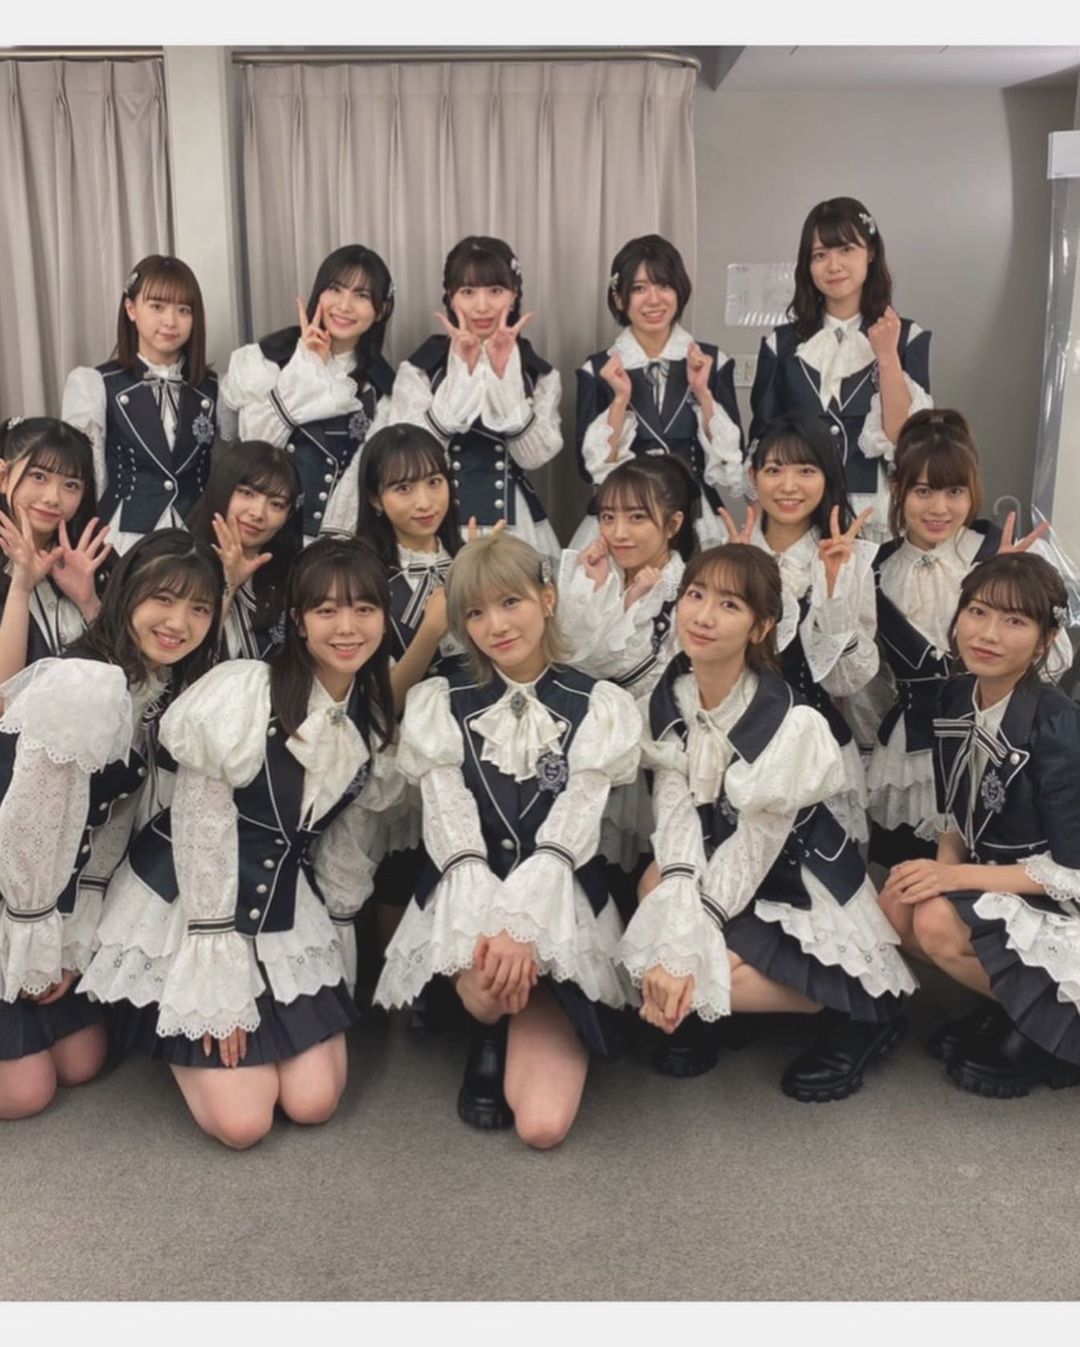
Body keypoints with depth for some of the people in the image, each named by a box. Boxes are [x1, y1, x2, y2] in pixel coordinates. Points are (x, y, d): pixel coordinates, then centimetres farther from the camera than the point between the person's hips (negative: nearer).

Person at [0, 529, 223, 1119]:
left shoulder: (170, 693, 0)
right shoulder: (85, 685, -29)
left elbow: (116, 819, 5)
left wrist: (76, 942, 3)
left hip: (52, 897, 8)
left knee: (82, 1063, 14)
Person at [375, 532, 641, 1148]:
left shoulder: (601, 708, -2)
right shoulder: (438, 705, 1)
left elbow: (565, 842, -12)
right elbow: (454, 841, -10)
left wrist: (521, 931, -28)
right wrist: (487, 930, -28)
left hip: (560, 910, 0)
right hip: (466, 904, 1)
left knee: (543, 1124, -15)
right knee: (487, 989, -35)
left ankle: (514, 1033, 19)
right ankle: (490, 1040, 4)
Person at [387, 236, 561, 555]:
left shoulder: (539, 373, 5)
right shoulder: (419, 368, 1)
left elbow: (535, 456, -8)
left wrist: (504, 372, -13)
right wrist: (461, 371, -14)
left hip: (515, 526, 1)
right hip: (440, 525, -1)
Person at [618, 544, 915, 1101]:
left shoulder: (789, 724, -26)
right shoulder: (668, 696, -8)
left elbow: (750, 854, -21)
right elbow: (675, 815, -15)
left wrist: (688, 957, -23)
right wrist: (678, 943, -27)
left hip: (798, 897, -6)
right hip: (725, 880, 6)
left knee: (701, 976, -24)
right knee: (658, 883, -22)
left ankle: (859, 1012, -2)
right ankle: (694, 1015, 4)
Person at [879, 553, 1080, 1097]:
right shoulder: (956, 697, -4)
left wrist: (958, 877, -24)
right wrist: (944, 864, -12)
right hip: (988, 875, 7)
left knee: (937, 921, -28)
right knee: (894, 904, -15)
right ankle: (1010, 997, 4)